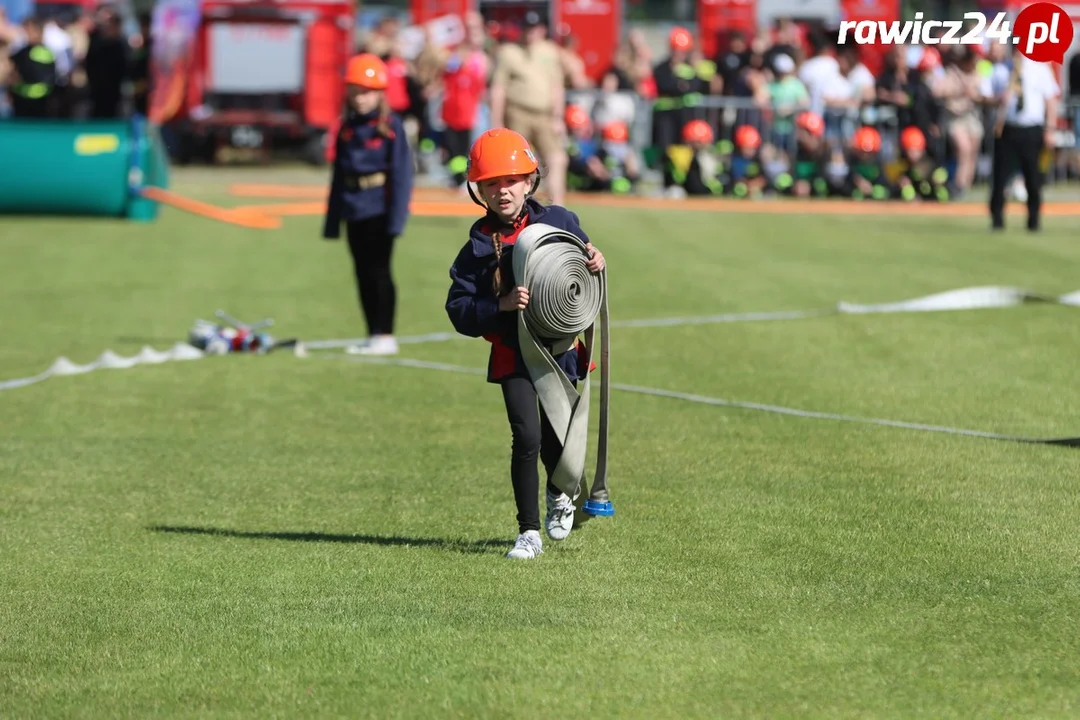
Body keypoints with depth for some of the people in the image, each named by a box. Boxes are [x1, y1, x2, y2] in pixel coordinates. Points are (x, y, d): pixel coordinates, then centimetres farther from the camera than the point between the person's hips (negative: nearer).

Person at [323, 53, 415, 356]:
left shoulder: (390, 126, -7)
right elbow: (338, 174, 14)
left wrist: (396, 216, -15)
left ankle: (385, 336, 2)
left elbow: (401, 172, -10)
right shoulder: (347, 127, 10)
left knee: (378, 271, -3)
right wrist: (332, 220, 13)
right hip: (354, 211, 6)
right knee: (363, 273, 9)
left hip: (379, 211, -6)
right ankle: (373, 335, 15)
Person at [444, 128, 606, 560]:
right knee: (527, 436, -16)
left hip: (561, 349, 2)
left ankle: (560, 495, 44)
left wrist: (594, 264, -9)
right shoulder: (479, 246, -3)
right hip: (513, 357, -2)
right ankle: (529, 532, -5)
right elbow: (459, 310, -7)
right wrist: (501, 305, -23)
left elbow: (584, 258, 15)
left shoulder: (558, 222, 0)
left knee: (555, 438, 9)